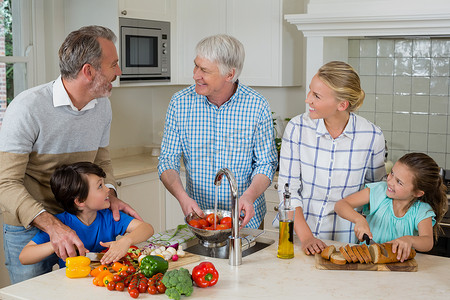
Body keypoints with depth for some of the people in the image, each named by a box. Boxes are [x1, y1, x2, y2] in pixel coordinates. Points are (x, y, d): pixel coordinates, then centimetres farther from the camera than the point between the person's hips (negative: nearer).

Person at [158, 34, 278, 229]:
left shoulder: (257, 106, -6)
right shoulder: (180, 103, -4)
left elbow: (266, 163, 0)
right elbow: (168, 161, -1)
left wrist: (249, 195, -19)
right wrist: (182, 196, -19)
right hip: (197, 215, 1)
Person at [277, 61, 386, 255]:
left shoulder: (372, 136, -6)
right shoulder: (297, 127, -6)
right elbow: (287, 188, -5)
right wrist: (305, 237, -14)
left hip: (345, 237, 0)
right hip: (297, 234, 0)